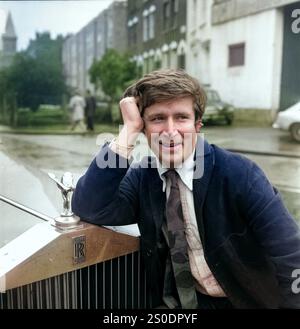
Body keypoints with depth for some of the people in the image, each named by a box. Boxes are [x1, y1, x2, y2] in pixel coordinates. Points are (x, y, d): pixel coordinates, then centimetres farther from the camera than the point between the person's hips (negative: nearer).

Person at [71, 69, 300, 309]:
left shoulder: (240, 174, -17)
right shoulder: (141, 177, -5)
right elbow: (88, 209, -20)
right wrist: (129, 129, -23)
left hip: (244, 300, -1)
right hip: (177, 300, 1)